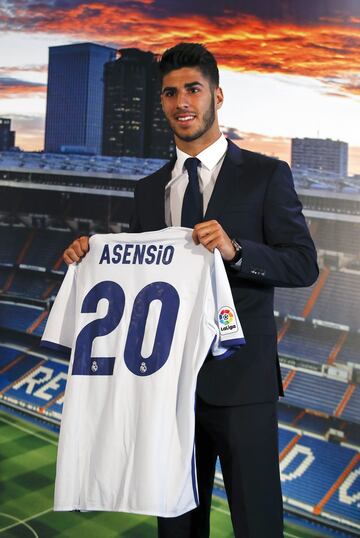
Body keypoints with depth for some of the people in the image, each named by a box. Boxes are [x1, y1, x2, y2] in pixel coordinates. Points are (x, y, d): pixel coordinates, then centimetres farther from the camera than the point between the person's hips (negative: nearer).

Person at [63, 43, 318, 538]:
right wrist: (92, 255, -3)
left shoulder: (266, 175, -2)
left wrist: (235, 250, -24)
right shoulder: (149, 189, 12)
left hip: (239, 379, -4)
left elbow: (304, 264, -8)